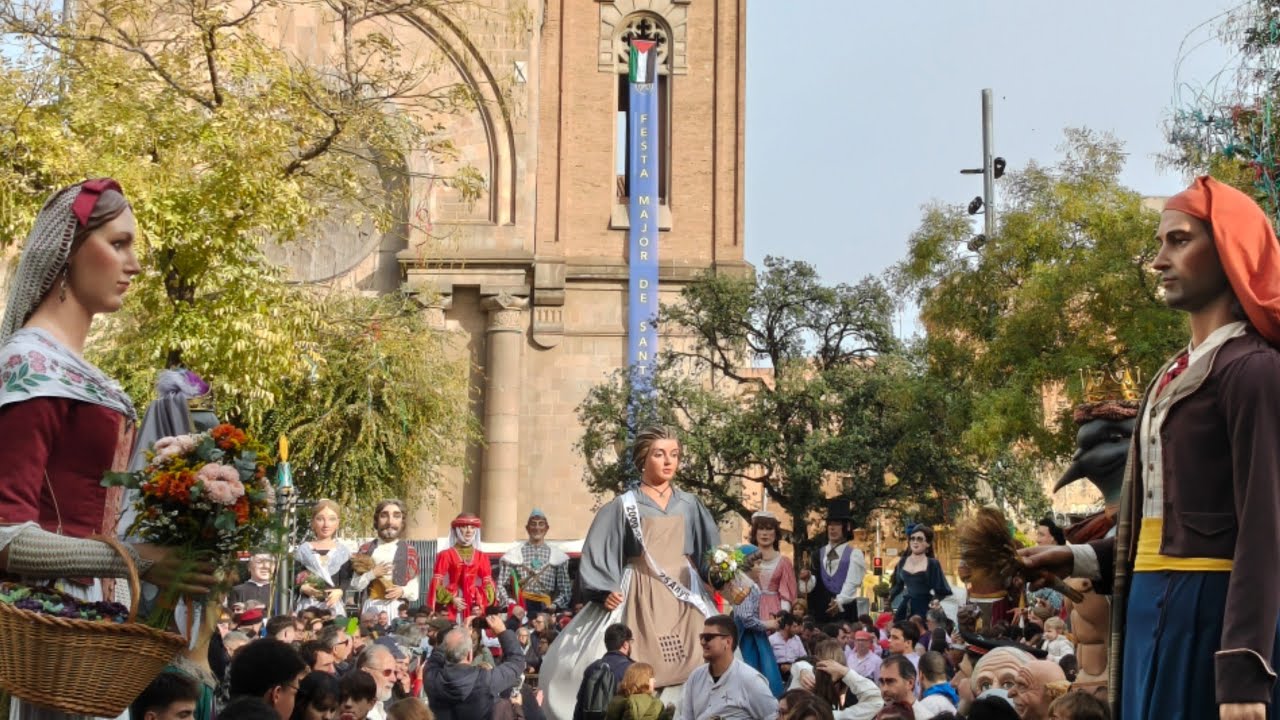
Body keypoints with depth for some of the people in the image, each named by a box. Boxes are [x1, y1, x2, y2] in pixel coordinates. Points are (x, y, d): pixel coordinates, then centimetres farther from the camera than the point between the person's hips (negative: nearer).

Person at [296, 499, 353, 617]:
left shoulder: (342, 551, 7)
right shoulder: (303, 550, 6)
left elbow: (346, 579, 4)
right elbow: (294, 578, 5)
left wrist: (340, 591, -16)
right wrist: (302, 587, -15)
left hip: (333, 604, 0)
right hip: (308, 605, 0)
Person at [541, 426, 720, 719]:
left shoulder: (689, 505, 9)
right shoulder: (624, 505, -1)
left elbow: (711, 551, 16)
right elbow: (598, 552, -4)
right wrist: (604, 590, -16)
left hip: (684, 598, 4)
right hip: (642, 598, -3)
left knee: (691, 670, -2)